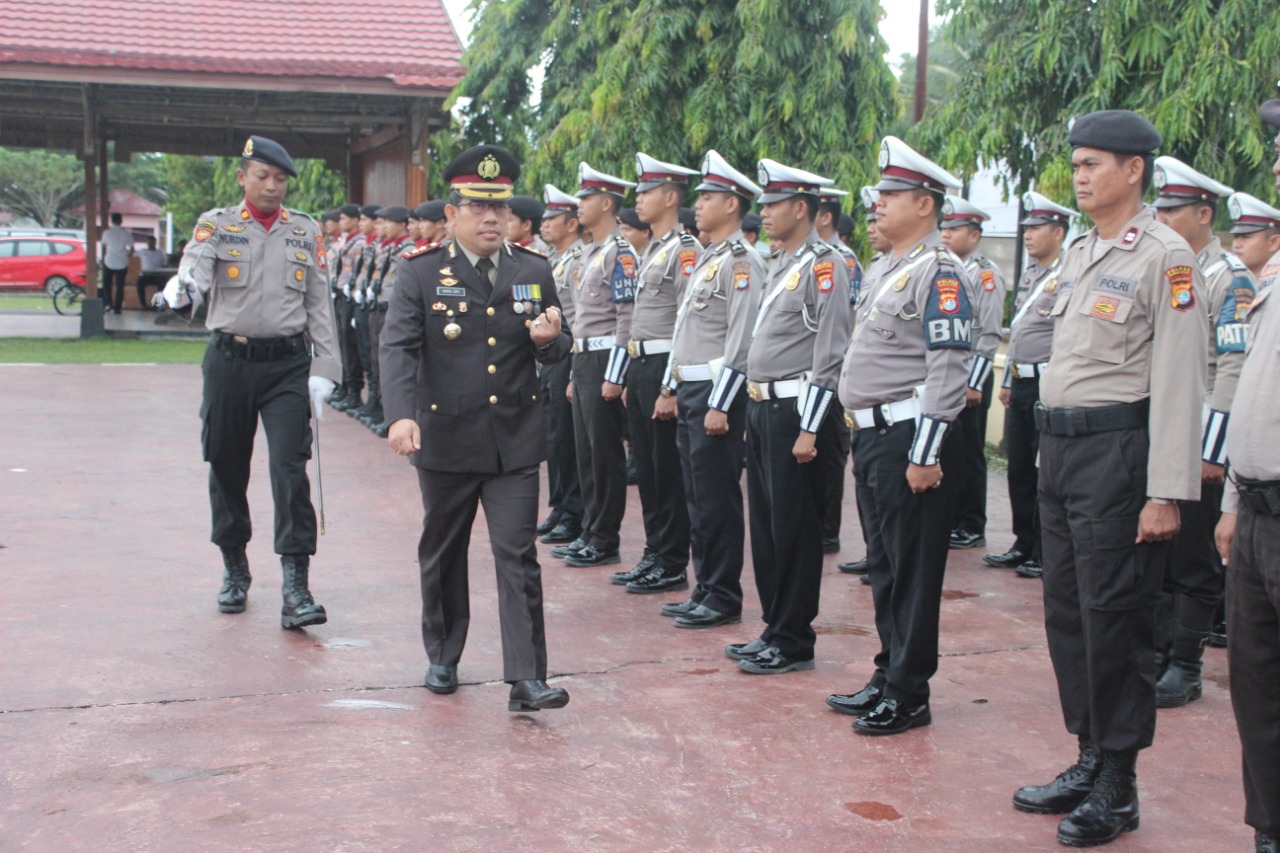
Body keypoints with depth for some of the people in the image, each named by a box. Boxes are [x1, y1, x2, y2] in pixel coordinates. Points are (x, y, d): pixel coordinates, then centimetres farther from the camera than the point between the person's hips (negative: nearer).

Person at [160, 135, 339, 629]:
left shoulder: (306, 231, 7)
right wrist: (184, 289, -41)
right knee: (227, 468, 10)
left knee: (290, 469, -10)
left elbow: (318, 305, 7)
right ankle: (235, 569, 29)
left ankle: (296, 588, -10)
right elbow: (196, 267, -17)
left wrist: (322, 370, 1)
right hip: (229, 361, 1)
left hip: (288, 363, 0)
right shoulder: (217, 224, 3)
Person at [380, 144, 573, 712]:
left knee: (518, 557, -4)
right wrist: (400, 414, -32)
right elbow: (397, 347, -16)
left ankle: (526, 680, -3)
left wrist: (551, 339, -14)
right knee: (442, 555, 15)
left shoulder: (534, 271, 4)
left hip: (515, 444, 1)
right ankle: (442, 657, 35)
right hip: (445, 441, 0)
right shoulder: (420, 272, -5)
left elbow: (555, 352, 11)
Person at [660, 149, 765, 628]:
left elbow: (741, 340, -19)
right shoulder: (707, 260, 18)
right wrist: (674, 389, 20)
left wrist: (720, 405, -21)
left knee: (717, 499, -3)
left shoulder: (742, 262, -13)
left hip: (716, 392, -10)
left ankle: (724, 598, 5)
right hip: (689, 391, 10)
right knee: (697, 498, 13)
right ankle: (704, 591, 22)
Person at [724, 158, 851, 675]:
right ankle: (774, 629, 24)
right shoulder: (778, 264, 16)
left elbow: (829, 355, -18)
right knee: (765, 525, 14)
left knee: (794, 530, -1)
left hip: (792, 410, -9)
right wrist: (755, 406, 18)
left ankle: (794, 642, 8)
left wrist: (809, 430, -20)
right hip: (761, 407, 9)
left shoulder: (822, 266, -13)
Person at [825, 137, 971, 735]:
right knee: (882, 566, 16)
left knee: (912, 570, -1)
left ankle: (908, 697, 8)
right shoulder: (882, 269, 16)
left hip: (910, 438, -10)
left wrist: (925, 455, -23)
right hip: (872, 434, 10)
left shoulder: (938, 272, -14)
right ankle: (887, 678, 27)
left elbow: (949, 369, -21)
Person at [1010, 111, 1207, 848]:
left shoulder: (1165, 256, -11)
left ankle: (1118, 789, 11)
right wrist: (1055, 452, 17)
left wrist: (1167, 494, -19)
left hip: (1117, 449, -8)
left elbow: (1179, 380, -15)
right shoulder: (1081, 253, 15)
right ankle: (1090, 760, 27)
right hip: (1061, 447, 8)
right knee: (1067, 612, 13)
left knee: (1114, 619, -2)